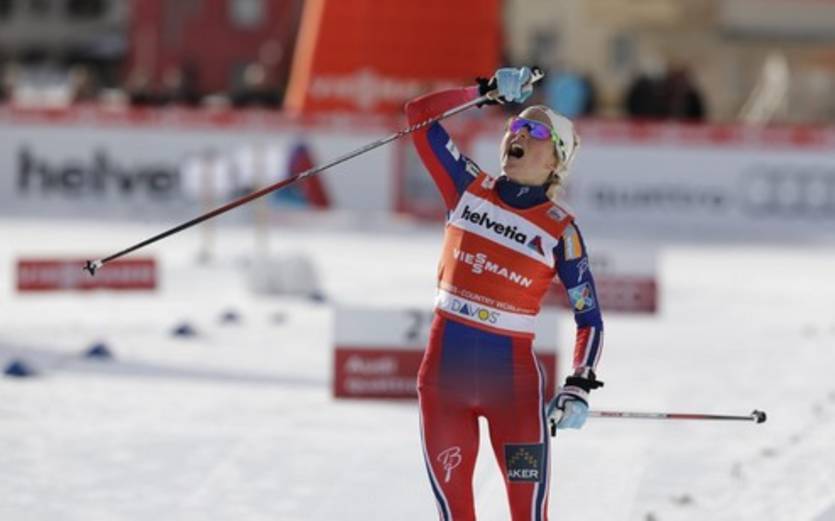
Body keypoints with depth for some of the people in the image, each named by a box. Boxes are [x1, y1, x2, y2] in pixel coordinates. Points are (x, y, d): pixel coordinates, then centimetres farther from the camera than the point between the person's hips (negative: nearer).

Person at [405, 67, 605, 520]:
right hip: (445, 368, 2)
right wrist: (486, 91, -3)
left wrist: (580, 385, -12)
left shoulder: (560, 230, -1)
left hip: (513, 379, -2)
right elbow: (419, 114, 2)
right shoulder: (468, 189, 6)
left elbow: (589, 318, 1)